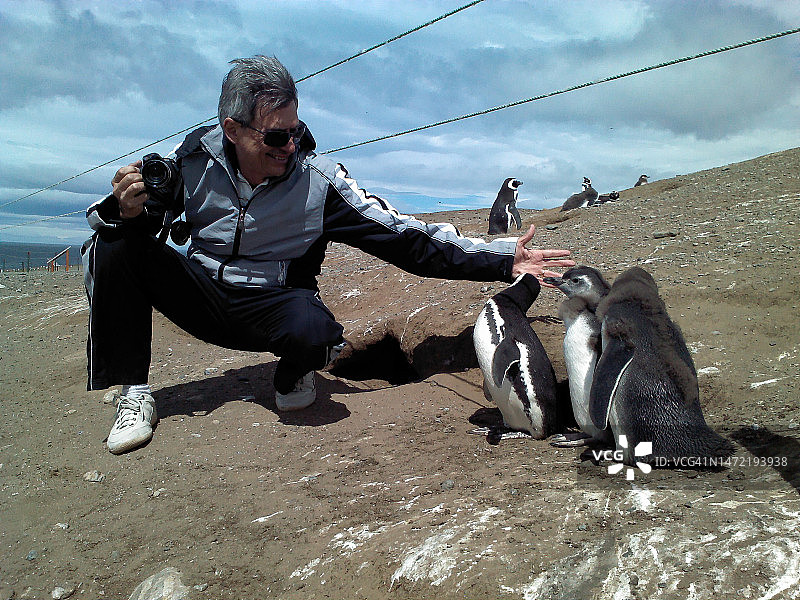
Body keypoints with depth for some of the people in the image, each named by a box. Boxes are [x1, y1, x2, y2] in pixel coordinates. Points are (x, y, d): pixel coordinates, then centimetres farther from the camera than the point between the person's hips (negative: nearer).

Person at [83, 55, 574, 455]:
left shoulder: (318, 179, -17)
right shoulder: (195, 160, -11)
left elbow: (406, 237, -19)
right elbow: (141, 220, 0)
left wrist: (502, 259, -25)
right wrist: (125, 210, -27)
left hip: (273, 307, -3)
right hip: (199, 290, 3)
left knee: (313, 330, -38)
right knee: (116, 246, -20)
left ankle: (293, 379, 2)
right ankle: (133, 395, -6)